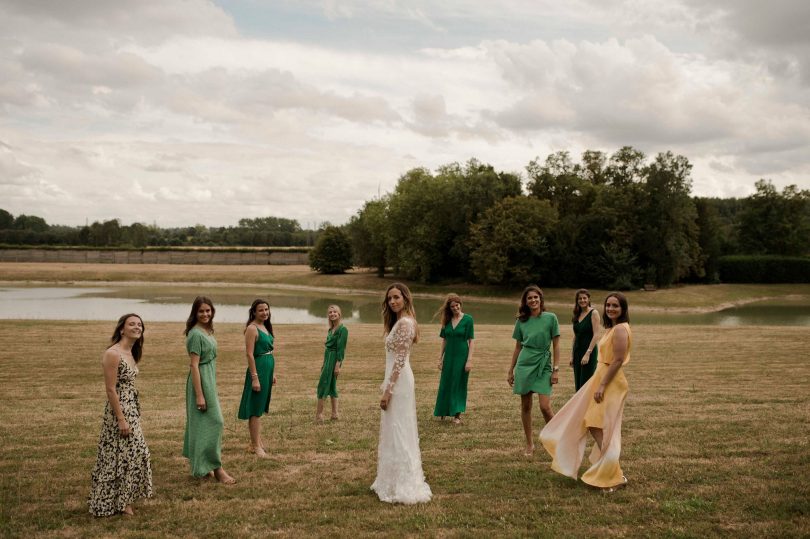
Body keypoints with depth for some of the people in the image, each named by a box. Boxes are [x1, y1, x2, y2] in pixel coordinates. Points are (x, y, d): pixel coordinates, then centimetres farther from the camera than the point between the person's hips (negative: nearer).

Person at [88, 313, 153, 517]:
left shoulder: (130, 353, 10)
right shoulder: (113, 354, -18)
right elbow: (110, 389, -20)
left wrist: (133, 414, 17)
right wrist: (121, 419, -20)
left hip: (132, 409, 9)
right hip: (119, 410, -9)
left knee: (134, 453, 14)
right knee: (121, 456, 0)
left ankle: (124, 500, 26)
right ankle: (119, 503, 13)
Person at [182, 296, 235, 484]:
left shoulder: (207, 331, 9)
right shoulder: (196, 334, -17)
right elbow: (194, 366, -20)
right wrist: (199, 395, -21)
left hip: (209, 380, 9)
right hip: (201, 381, -9)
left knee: (202, 423, 14)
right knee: (214, 421, -6)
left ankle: (201, 466, 23)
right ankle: (216, 467, 1)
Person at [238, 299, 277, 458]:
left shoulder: (265, 327, 12)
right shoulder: (252, 328, -14)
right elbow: (249, 354, -18)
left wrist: (273, 373, 18)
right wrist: (255, 378, -21)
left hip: (268, 370, 9)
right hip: (258, 369, -9)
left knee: (260, 407, 15)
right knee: (255, 408, -2)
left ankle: (256, 441, 25)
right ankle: (256, 445, 3)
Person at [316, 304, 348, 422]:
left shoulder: (342, 329, -13)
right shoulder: (331, 329, 13)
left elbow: (341, 348, -17)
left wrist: (338, 365, -20)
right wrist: (324, 364, 18)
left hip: (334, 359, -9)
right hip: (328, 359, 9)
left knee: (323, 385, -7)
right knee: (331, 386, 10)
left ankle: (318, 414, -1)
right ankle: (334, 414, 15)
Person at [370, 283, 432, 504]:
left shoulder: (404, 323, -16)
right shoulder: (399, 321, 15)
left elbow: (400, 360, -20)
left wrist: (387, 390, -20)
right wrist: (386, 385, 17)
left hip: (398, 382, -10)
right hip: (396, 380, 10)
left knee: (398, 433, -5)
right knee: (396, 432, 16)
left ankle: (402, 487, 2)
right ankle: (395, 481, 25)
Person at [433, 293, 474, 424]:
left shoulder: (468, 319, -7)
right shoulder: (447, 320, 4)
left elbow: (471, 341, -8)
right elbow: (444, 340, 9)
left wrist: (470, 360, -13)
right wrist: (440, 358, 7)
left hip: (462, 356, -4)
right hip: (449, 356, 4)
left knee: (459, 384, 3)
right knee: (445, 384, 10)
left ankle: (457, 414, 11)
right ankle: (443, 411, 25)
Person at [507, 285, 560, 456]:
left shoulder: (550, 318, -2)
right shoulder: (521, 321, 6)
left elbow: (556, 346, -1)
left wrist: (556, 369, -7)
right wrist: (511, 371, 14)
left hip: (543, 365, -3)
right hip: (524, 365, 3)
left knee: (545, 406, -12)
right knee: (525, 406, 6)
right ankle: (529, 444, 19)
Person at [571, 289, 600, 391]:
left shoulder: (593, 313, -7)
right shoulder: (577, 315, 12)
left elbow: (596, 335, -14)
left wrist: (588, 353, -20)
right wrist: (572, 356, 12)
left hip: (589, 352, -7)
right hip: (577, 351, 7)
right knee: (578, 386, 7)